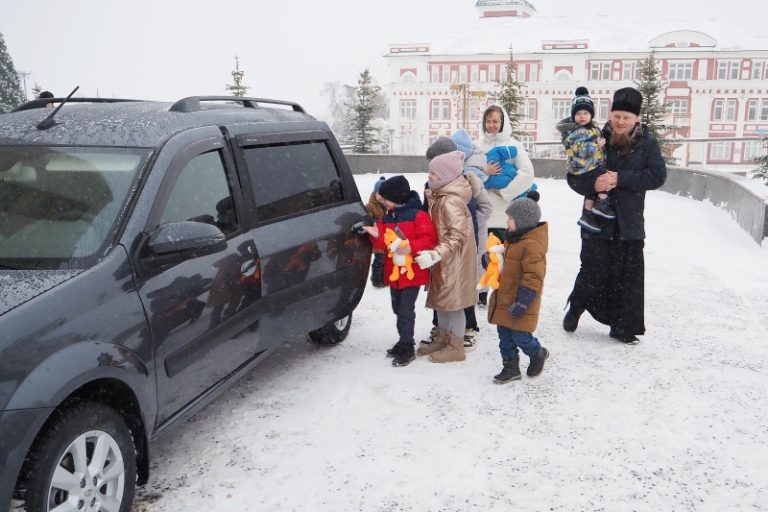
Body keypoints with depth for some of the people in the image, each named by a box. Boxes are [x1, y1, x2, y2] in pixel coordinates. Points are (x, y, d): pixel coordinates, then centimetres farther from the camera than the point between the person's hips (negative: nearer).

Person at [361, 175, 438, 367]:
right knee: (398, 309, 16)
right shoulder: (385, 217, 10)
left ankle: (407, 348, 5)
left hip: (413, 273, -7)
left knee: (406, 311, -5)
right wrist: (377, 236, -12)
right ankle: (404, 342, 31)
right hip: (393, 272, 7)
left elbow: (429, 239, -16)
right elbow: (384, 246, 9)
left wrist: (411, 247, -28)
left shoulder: (418, 215, -11)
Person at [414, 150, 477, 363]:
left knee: (452, 301, 1)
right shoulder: (441, 195, 6)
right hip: (444, 258, 10)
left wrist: (435, 254, -33)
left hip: (454, 260, -10)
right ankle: (442, 338, 31)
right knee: (441, 299, 18)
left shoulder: (451, 201, -24)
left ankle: (456, 347, 13)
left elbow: (458, 235, -28)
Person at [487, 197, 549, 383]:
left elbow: (533, 277, -24)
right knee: (504, 334, 13)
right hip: (504, 299, 9)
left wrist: (522, 302, -25)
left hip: (519, 301, -9)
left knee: (520, 336, 0)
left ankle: (538, 354, 28)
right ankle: (510, 366, 25)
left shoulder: (532, 245, -22)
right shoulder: (513, 238, 9)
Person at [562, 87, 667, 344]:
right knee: (593, 272, 2)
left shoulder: (647, 143, 0)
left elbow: (657, 175, -10)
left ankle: (623, 326, 19)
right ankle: (576, 307, 29)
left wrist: (620, 178, -20)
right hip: (597, 220, -1)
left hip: (629, 223, 1)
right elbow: (573, 176, 0)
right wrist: (592, 184, -21)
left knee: (628, 278, 5)